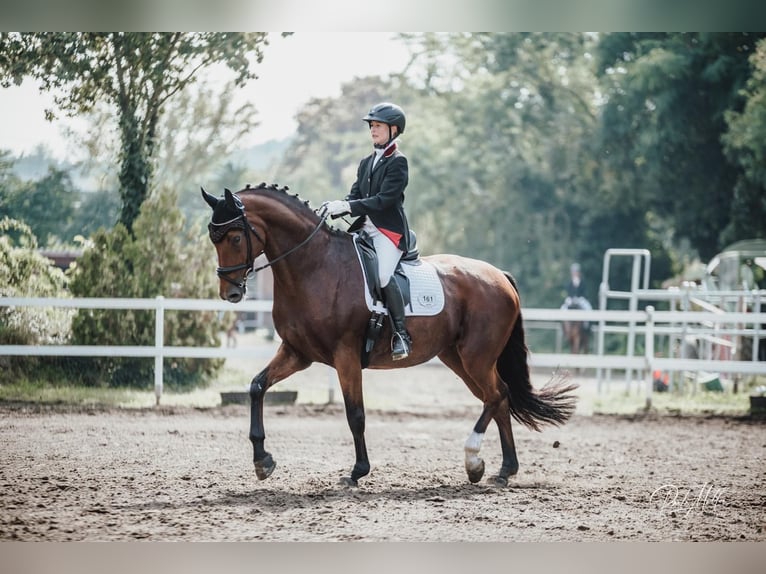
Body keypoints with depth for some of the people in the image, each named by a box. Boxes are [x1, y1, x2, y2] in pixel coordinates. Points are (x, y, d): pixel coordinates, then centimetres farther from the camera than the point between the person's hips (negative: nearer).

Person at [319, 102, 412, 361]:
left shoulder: (397, 162, -5)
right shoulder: (366, 163, 18)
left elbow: (384, 200, -15)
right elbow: (355, 196, 13)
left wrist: (346, 206, -22)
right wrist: (332, 208, -8)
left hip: (390, 230, -8)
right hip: (365, 228, 8)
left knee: (383, 274, -29)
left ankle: (401, 334, -18)